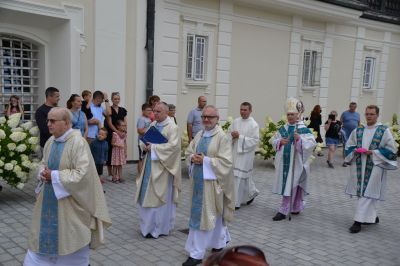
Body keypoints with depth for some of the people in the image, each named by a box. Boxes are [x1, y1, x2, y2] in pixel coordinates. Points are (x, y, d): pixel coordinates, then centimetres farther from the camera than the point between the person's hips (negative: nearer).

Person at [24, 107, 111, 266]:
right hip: (49, 201, 7)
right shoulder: (50, 141, 5)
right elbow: (43, 163, 17)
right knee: (46, 234, 16)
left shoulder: (78, 142, -19)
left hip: (70, 202, -7)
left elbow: (82, 173, -25)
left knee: (70, 240, 8)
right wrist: (43, 173, -7)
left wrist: (54, 176, -20)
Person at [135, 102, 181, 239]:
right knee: (148, 195, 13)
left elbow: (173, 146, -23)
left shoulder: (172, 127, -13)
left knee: (160, 197, 2)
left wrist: (153, 147, -20)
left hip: (163, 167, -7)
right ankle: (149, 225, 29)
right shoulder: (153, 125, 9)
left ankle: (160, 228, 16)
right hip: (151, 165, 8)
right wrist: (146, 146, -4)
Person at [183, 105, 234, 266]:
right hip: (198, 179, 7)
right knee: (199, 213, 15)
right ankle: (221, 240, 37)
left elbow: (226, 162, -17)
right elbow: (188, 153, 15)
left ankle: (196, 253, 6)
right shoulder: (199, 135, 10)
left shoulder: (222, 137, -12)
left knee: (204, 214, -3)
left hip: (212, 181, -7)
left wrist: (205, 160, -21)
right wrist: (193, 158, -8)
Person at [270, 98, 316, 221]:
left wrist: (299, 139, -28)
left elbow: (312, 143, -15)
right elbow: (273, 140, 9)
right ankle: (296, 207, 30)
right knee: (289, 186, 14)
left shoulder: (304, 129, -8)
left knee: (290, 186, -4)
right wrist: (280, 142, -11)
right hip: (284, 161, 6)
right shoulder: (283, 129, 9)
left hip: (296, 162, -6)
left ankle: (283, 211, 1)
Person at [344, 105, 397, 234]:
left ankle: (358, 221, -6)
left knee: (367, 194, -7)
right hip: (359, 167, 5)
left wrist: (374, 152, -15)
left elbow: (391, 149, -4)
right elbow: (349, 146, 16)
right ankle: (372, 217, 27)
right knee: (361, 193, 9)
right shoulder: (357, 131, 9)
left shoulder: (384, 131, -3)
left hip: (375, 167, -5)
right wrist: (355, 151, -6)